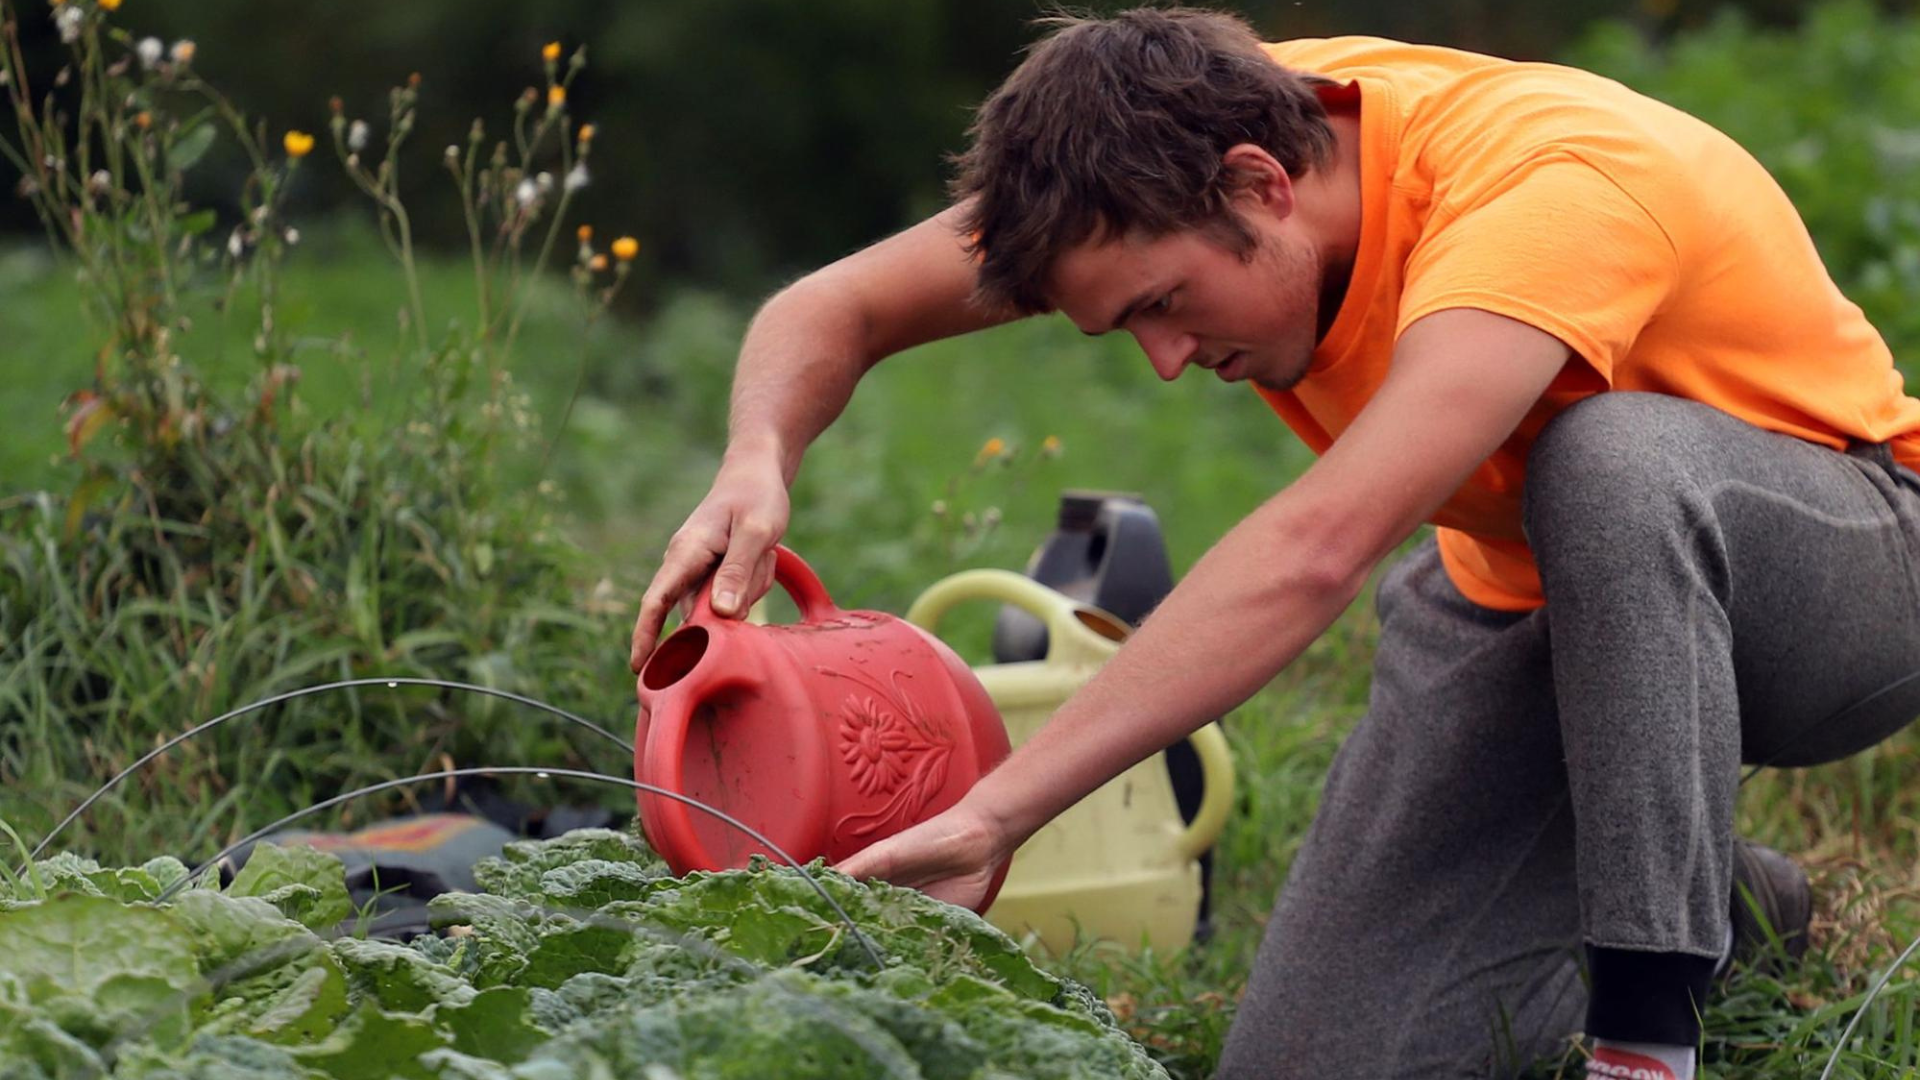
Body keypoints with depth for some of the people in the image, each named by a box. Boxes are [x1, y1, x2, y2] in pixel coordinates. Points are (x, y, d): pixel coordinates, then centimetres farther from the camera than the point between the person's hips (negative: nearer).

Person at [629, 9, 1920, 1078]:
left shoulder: (1548, 186, -36)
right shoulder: (1185, 148, -15)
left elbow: (1317, 550, -48)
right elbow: (834, 310, -8)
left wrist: (994, 814, -52)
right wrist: (756, 469, -32)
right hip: (1516, 598, 6)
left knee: (1616, 460, -41)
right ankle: (1713, 905, 16)